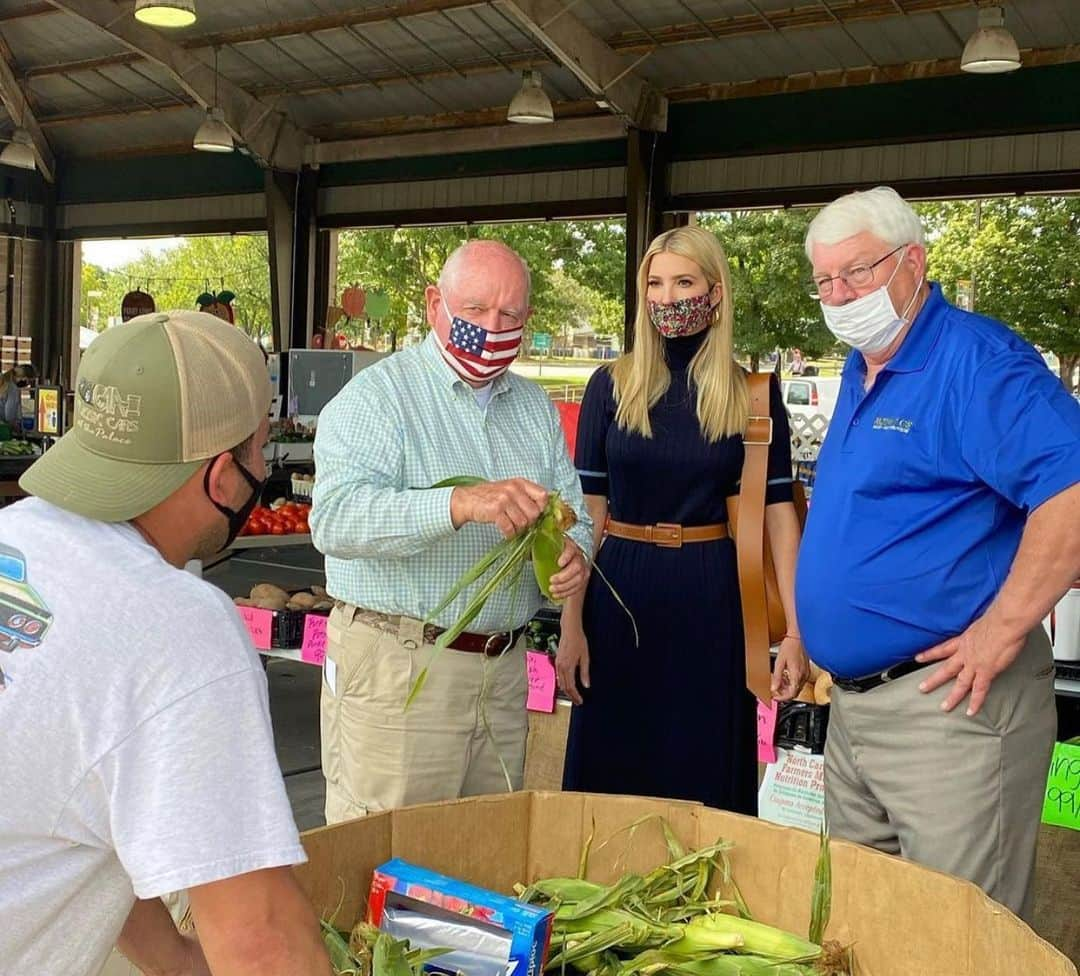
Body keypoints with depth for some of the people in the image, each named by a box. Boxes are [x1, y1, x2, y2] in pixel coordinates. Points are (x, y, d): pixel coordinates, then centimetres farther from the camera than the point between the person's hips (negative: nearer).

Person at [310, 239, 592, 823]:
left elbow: (572, 509, 16)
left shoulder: (534, 406, 13)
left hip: (504, 665, 6)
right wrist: (461, 504, -37)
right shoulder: (377, 396, -9)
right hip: (397, 665, -6)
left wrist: (573, 552, -9)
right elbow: (335, 517, -24)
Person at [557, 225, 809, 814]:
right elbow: (586, 509, 1)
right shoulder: (612, 385, 2)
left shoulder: (753, 393, 0)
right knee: (610, 771, 11)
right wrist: (571, 626, -4)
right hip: (620, 593, 1)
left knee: (705, 778, 10)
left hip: (711, 598, -1)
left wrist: (795, 632, -9)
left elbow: (779, 510, -2)